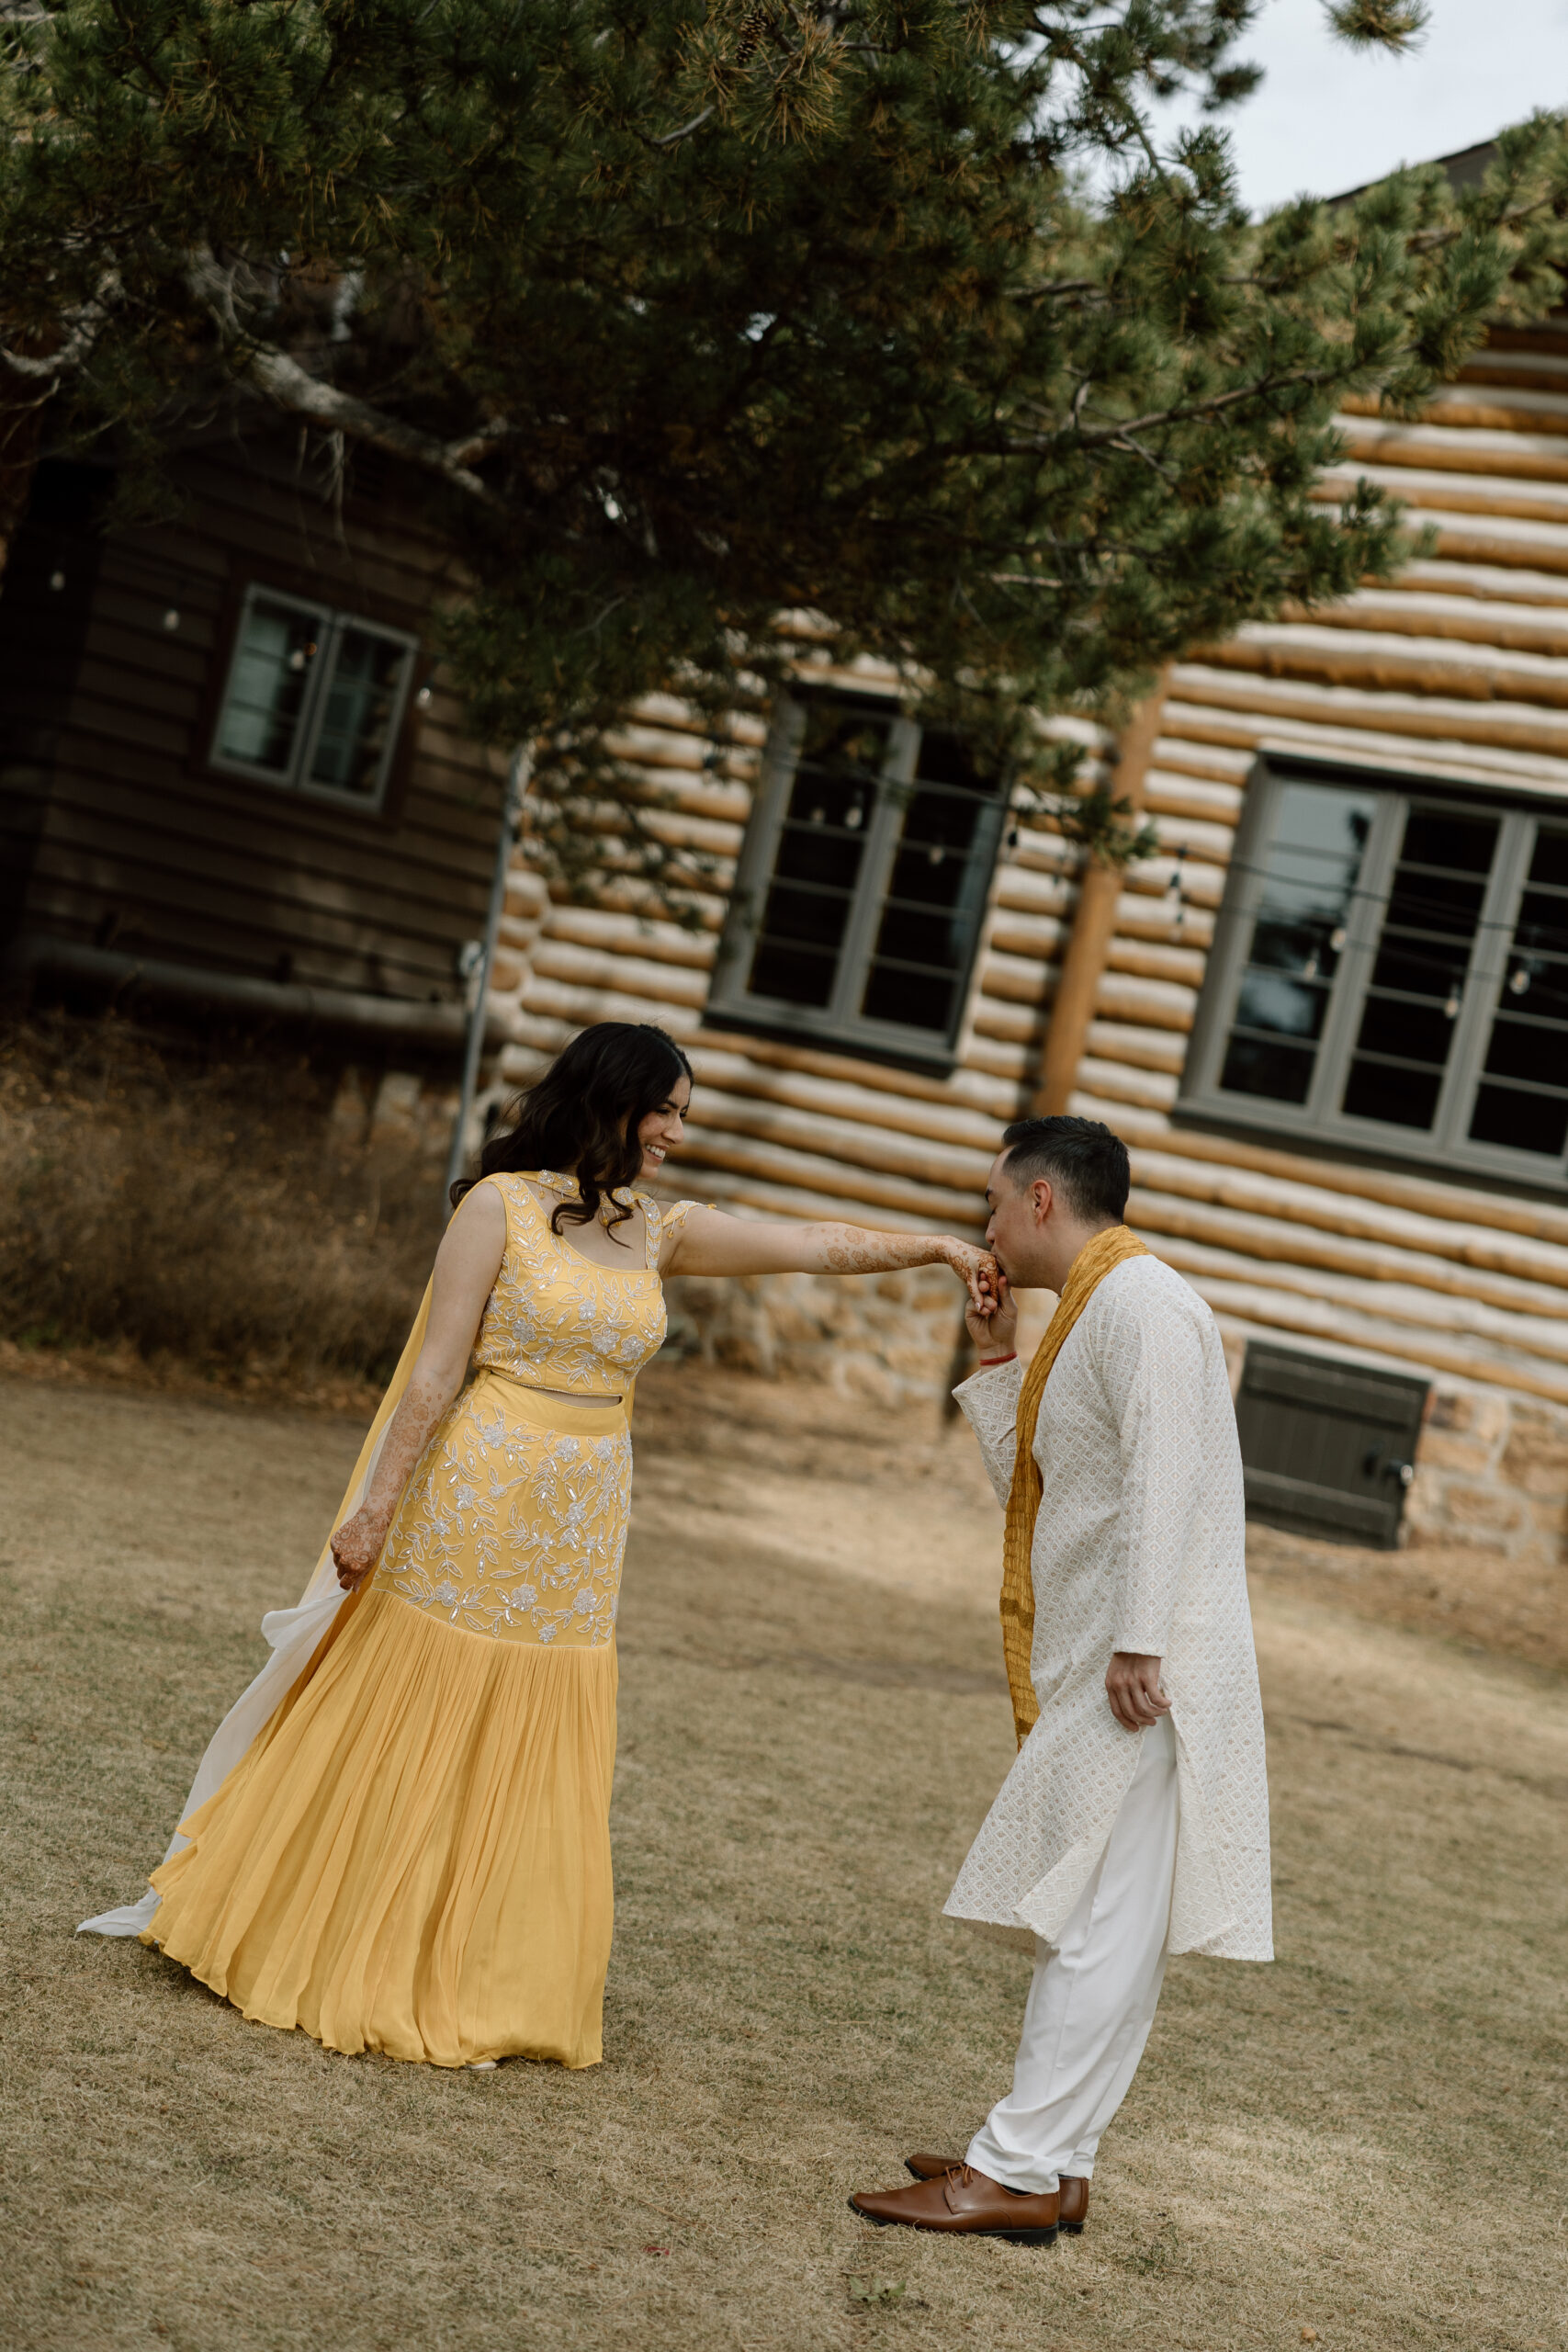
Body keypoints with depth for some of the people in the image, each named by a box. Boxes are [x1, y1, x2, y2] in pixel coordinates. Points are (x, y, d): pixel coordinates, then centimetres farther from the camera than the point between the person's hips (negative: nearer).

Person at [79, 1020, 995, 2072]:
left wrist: (938, 1246, -5)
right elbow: (436, 1372, -10)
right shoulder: (501, 1205, -8)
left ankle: (463, 1993, 21)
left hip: (578, 1533, 5)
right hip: (473, 1504, -5)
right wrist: (377, 1508, -11)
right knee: (401, 1736, 4)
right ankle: (318, 1954, 21)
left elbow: (817, 1245, 6)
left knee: (528, 1767, 9)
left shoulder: (662, 1231, 7)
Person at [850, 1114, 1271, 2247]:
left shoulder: (1141, 1301, -11)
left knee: (1100, 1923, -7)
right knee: (1082, 1920, 13)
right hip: (1089, 1669, 10)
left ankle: (1020, 2172, -5)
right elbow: (1034, 1486, 23)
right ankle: (1052, 2159, 21)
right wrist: (1001, 1365, 19)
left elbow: (1162, 1477, -21)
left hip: (1141, 1674, -10)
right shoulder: (1086, 1314, 20)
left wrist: (1139, 1643, -25)